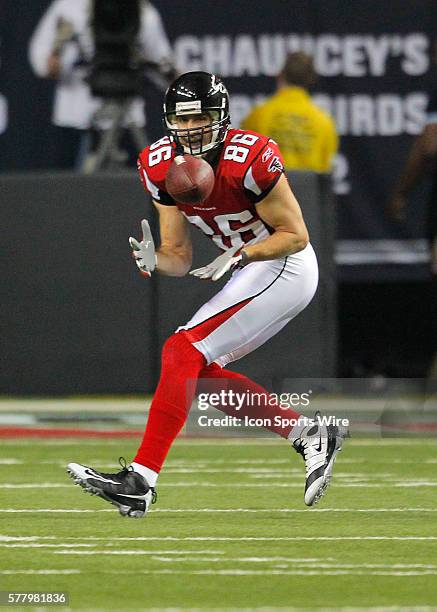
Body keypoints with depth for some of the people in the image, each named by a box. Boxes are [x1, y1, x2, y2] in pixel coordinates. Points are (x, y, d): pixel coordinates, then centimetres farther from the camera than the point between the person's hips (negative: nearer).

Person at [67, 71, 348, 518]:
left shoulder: (248, 159, -23)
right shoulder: (162, 167, -2)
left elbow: (295, 235, -15)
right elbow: (179, 258, 3)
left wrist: (237, 256, -27)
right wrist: (153, 261, -19)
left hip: (282, 266, -9)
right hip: (250, 275, 9)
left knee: (183, 351, -18)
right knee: (199, 371, 9)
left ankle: (139, 481, -24)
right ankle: (310, 436, 17)